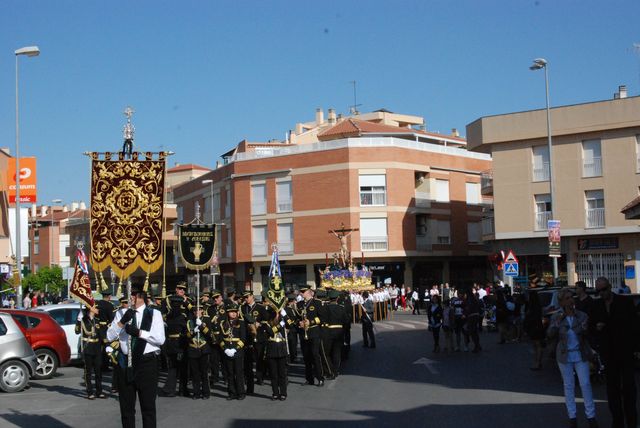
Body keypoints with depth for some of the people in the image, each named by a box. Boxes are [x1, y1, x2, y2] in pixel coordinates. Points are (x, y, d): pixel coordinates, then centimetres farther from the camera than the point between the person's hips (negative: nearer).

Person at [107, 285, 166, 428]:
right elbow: (109, 336, 3)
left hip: (147, 362, -3)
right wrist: (122, 322, -12)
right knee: (126, 405, 12)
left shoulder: (154, 314, 0)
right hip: (126, 362, 3)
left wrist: (138, 332, -16)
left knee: (148, 405, 3)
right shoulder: (121, 314, 10)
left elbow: (160, 339, -9)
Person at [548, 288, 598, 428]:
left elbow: (588, 334, -4)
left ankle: (591, 416, 10)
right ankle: (572, 417, 18)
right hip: (565, 356, 0)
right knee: (569, 386, 8)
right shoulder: (556, 317, -3)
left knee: (585, 384, 0)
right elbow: (550, 335, -8)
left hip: (580, 355, 0)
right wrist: (557, 323, -22)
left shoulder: (582, 316, -4)